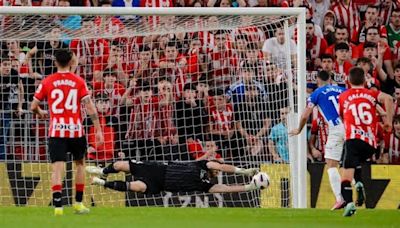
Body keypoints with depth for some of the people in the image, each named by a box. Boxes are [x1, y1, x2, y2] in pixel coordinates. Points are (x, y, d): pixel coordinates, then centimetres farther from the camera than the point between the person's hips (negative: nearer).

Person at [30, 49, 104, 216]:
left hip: (56, 131, 0)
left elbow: (33, 106, 4)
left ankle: (58, 206, -20)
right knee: (80, 164, 20)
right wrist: (98, 130, -4)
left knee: (57, 168, -5)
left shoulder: (47, 82, 1)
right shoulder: (79, 82, 0)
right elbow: (90, 107, -6)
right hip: (76, 130, 1)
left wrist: (40, 113, 27)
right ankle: (78, 203, 22)